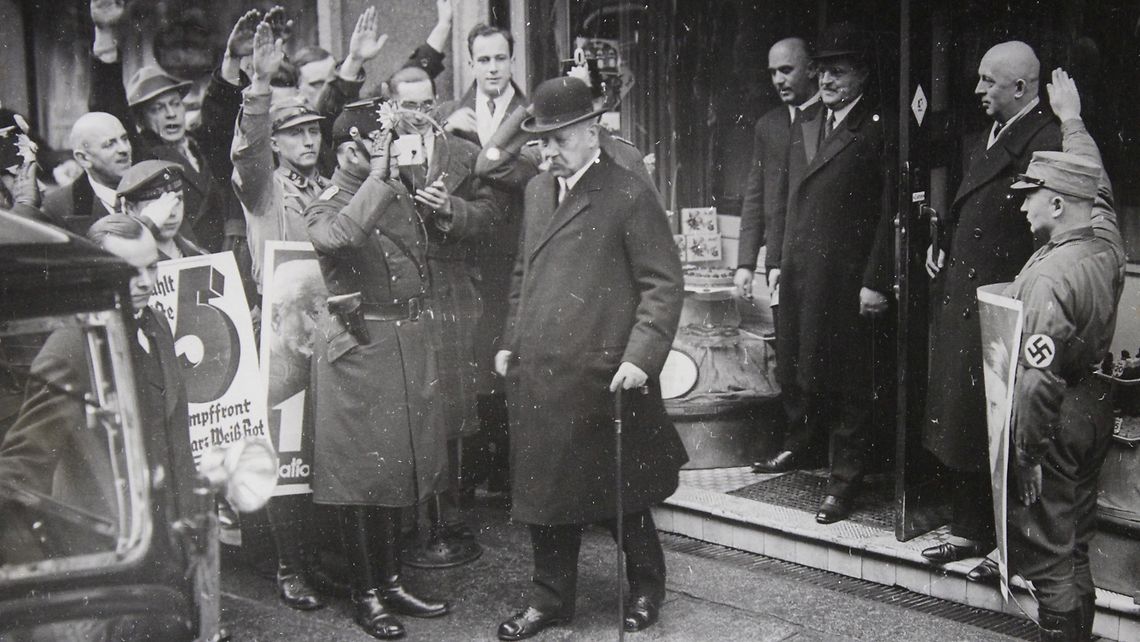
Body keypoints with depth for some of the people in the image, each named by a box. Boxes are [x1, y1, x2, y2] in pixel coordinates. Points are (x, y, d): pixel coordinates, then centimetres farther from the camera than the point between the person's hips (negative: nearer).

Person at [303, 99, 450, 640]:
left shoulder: (398, 193, 12)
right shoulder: (325, 209, -10)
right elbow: (339, 237, -36)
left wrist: (425, 349, 18)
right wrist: (378, 178, -28)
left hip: (407, 347, 7)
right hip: (360, 349, -7)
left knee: (395, 467, 14)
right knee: (360, 472, 1)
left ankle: (391, 582, 25)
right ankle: (365, 594, 11)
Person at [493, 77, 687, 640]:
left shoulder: (629, 195, -8)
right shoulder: (537, 191, 13)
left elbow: (663, 284, -10)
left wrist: (641, 357, -18)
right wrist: (509, 342, 14)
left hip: (601, 378, -6)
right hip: (537, 377, 6)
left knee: (619, 494, 8)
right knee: (544, 489, 13)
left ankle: (646, 589, 29)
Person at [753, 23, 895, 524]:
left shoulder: (879, 131, -6)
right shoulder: (805, 129, 16)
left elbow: (889, 212, -10)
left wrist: (875, 281, -14)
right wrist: (779, 261, 13)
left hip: (848, 276, -7)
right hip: (799, 272, 7)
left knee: (849, 379, 2)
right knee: (794, 365, 16)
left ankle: (845, 479, 11)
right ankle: (799, 444, 38)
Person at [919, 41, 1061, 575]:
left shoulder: (1048, 142, -14)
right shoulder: (980, 141, 15)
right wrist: (940, 246, 11)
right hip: (958, 300, 9)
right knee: (958, 421, 14)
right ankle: (968, 530, 26)